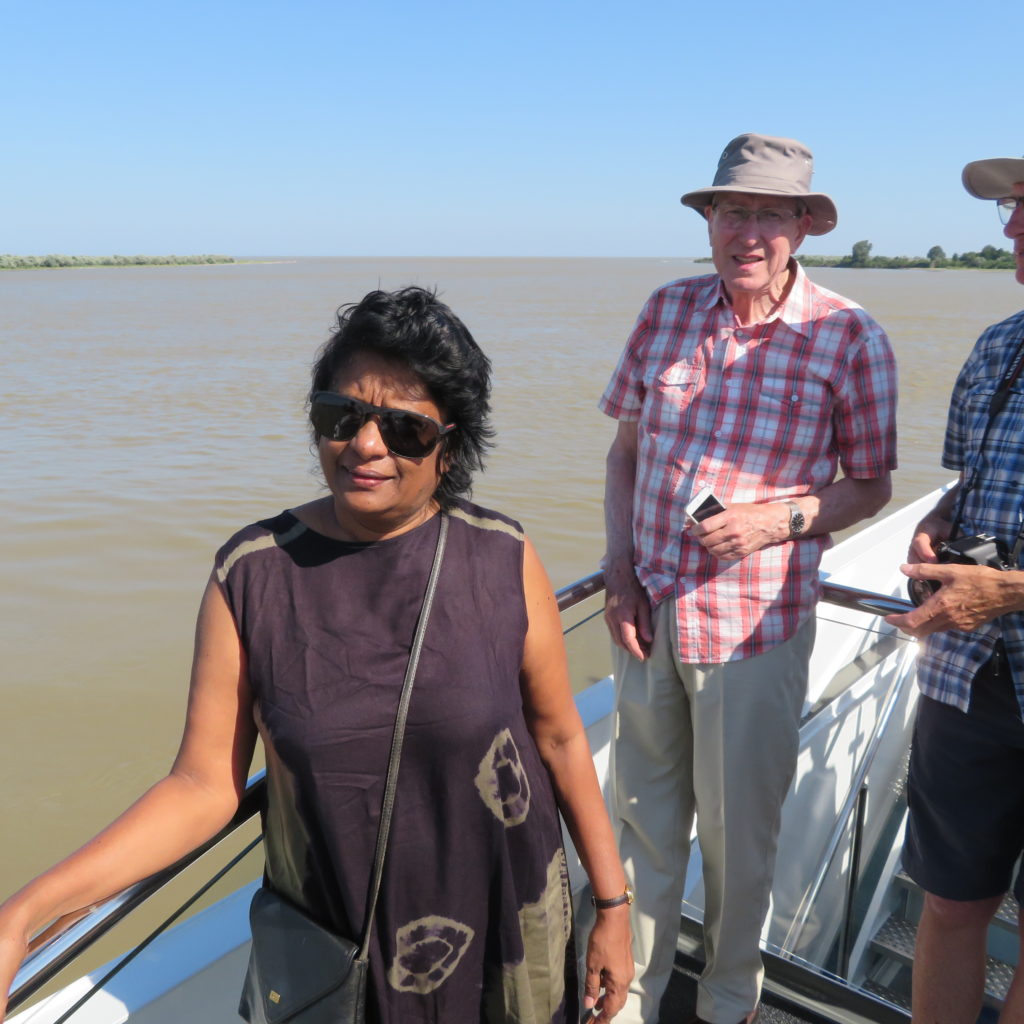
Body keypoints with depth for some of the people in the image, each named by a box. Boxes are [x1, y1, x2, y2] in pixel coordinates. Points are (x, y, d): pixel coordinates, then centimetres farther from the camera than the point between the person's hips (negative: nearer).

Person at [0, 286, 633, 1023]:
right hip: (330, 947, 1)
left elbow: (558, 736, -4)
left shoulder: (503, 560, -12)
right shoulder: (252, 574, -12)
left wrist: (612, 905, 2)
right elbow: (205, 784, -10)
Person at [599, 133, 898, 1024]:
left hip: (755, 624, -3)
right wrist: (620, 574, 0)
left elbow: (870, 485, 0)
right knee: (643, 817, 18)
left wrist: (780, 520, -19)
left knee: (738, 830, 14)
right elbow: (626, 449, 8)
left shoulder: (851, 337, -7)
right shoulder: (667, 310, 3)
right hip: (647, 613, 4)